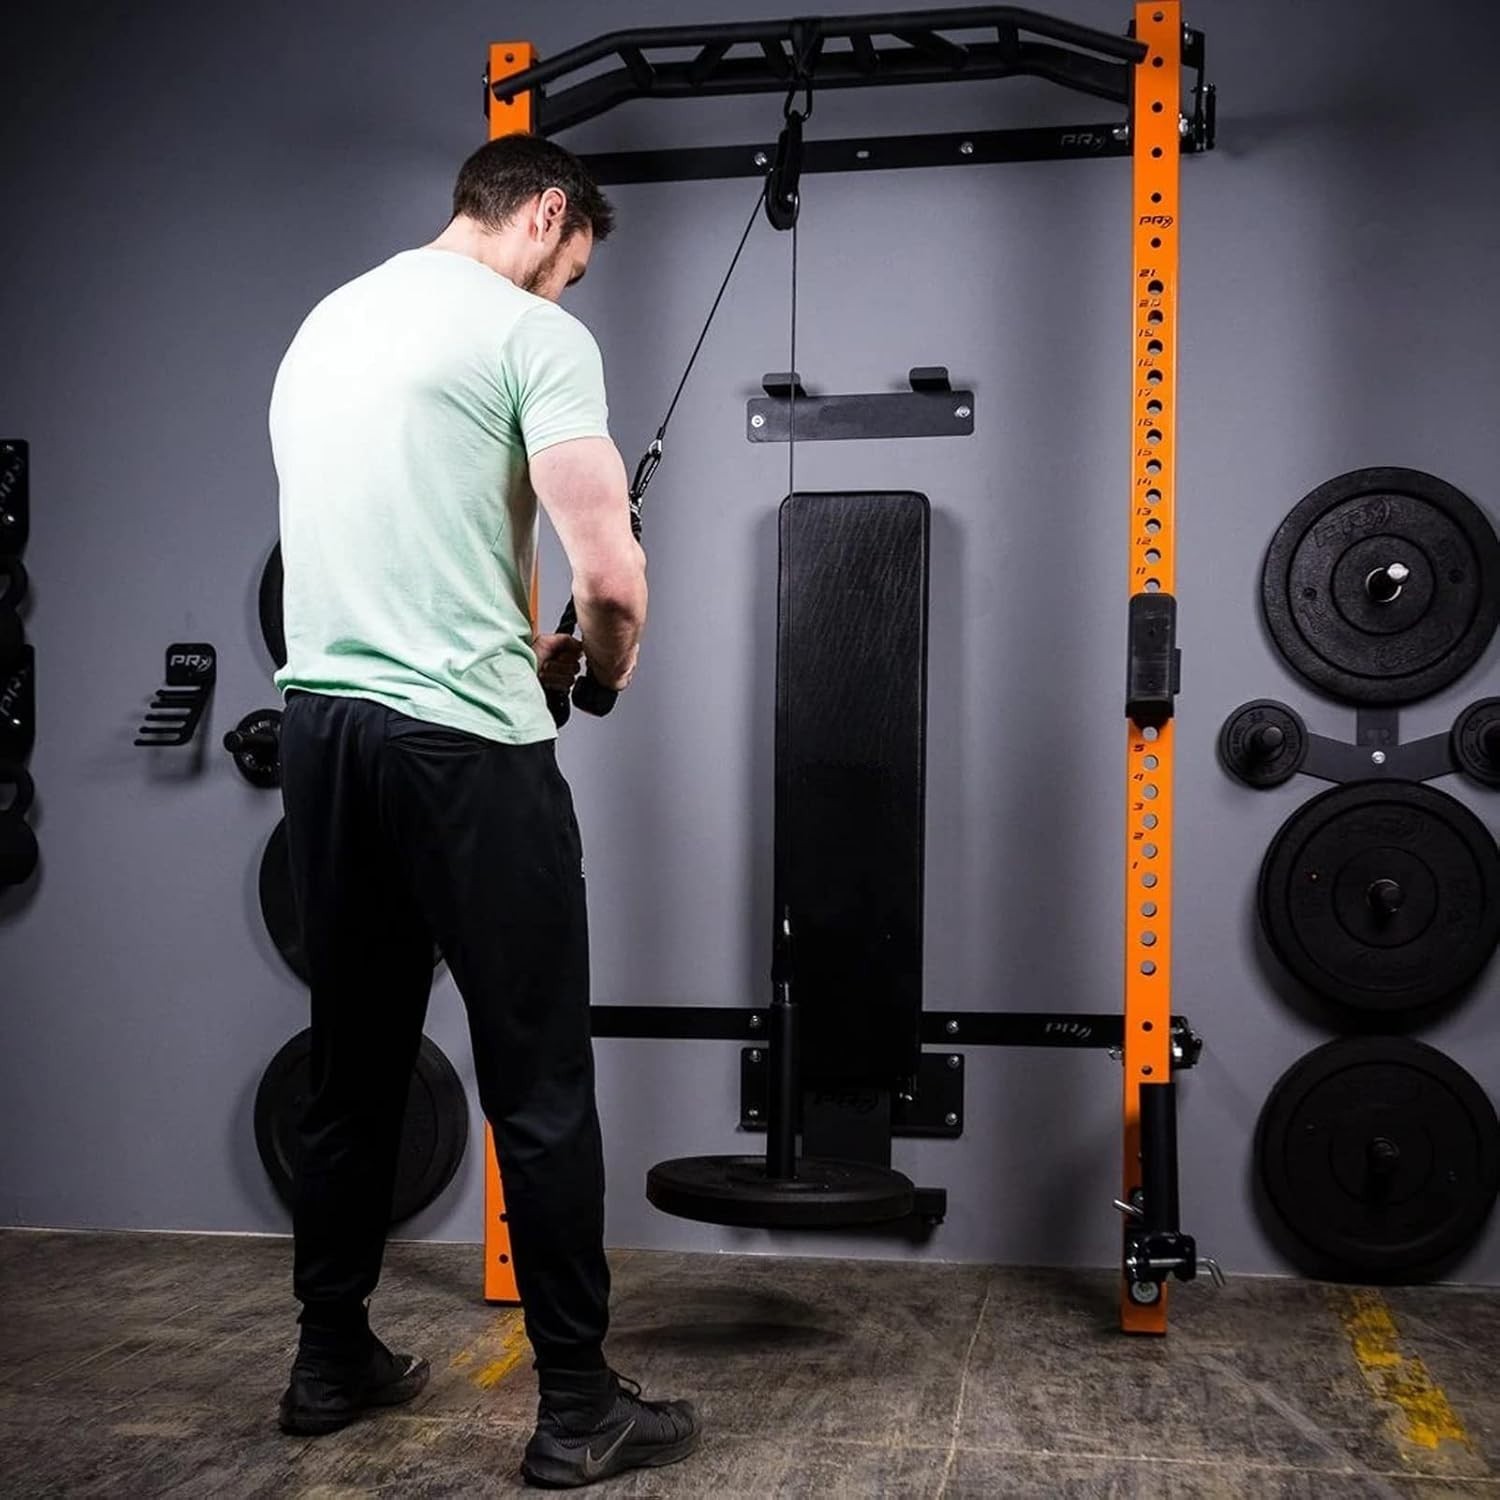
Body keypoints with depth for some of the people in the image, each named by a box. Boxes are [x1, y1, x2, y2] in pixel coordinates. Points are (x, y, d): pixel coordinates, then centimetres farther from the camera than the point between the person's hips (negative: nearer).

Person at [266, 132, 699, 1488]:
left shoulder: (324, 325, 19)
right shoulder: (532, 332, -8)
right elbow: (609, 572, -16)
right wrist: (606, 660, 7)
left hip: (320, 718, 8)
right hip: (463, 742, -8)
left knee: (355, 1064, 18)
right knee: (538, 1082, 0)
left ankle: (333, 1360, 29)